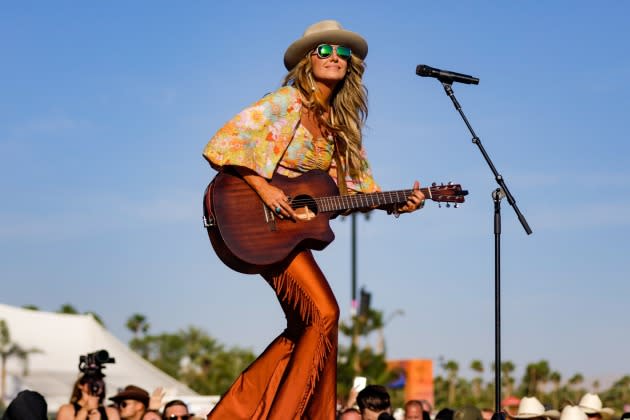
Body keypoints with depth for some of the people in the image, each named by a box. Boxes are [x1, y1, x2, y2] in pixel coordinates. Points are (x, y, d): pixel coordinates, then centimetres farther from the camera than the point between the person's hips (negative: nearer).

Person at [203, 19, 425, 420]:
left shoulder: (340, 122, 13)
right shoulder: (287, 102, -8)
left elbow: (357, 182, 14)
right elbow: (226, 141, -16)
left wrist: (396, 204, -4)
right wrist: (263, 188, -23)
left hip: (295, 229, 8)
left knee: (304, 327, 9)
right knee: (323, 312, -17)